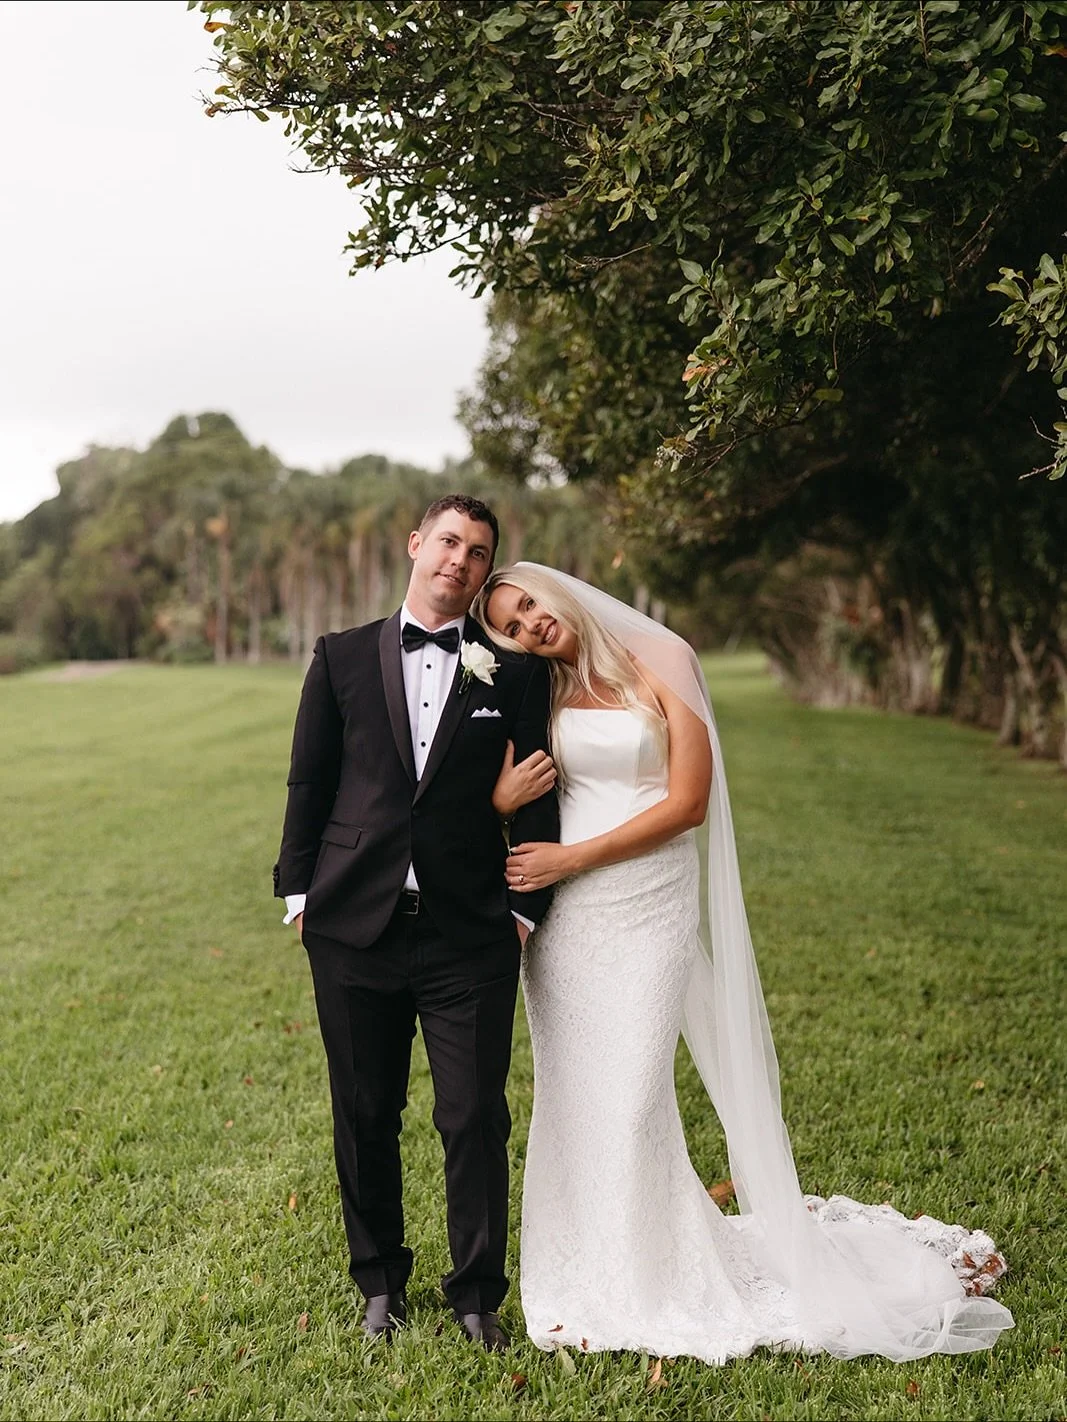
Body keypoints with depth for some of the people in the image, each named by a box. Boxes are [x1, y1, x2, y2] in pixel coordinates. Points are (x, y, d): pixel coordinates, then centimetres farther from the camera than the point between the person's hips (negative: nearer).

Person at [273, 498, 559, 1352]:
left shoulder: (515, 671, 5)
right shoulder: (343, 657, 7)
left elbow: (537, 799, 5)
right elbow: (309, 783, 8)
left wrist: (527, 908, 0)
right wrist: (299, 891, 3)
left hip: (470, 933, -1)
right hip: (354, 926, 1)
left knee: (476, 1119, 1)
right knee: (365, 1115, 11)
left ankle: (478, 1295, 17)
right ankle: (381, 1281, 29)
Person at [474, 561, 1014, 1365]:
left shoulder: (660, 663, -2)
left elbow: (687, 801, -8)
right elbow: (501, 803, 9)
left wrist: (573, 858, -11)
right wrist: (506, 795, -15)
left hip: (646, 905, -3)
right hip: (561, 913, 4)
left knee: (630, 1094, -6)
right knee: (569, 1089, 5)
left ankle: (642, 1289, 8)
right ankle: (581, 1277, 17)